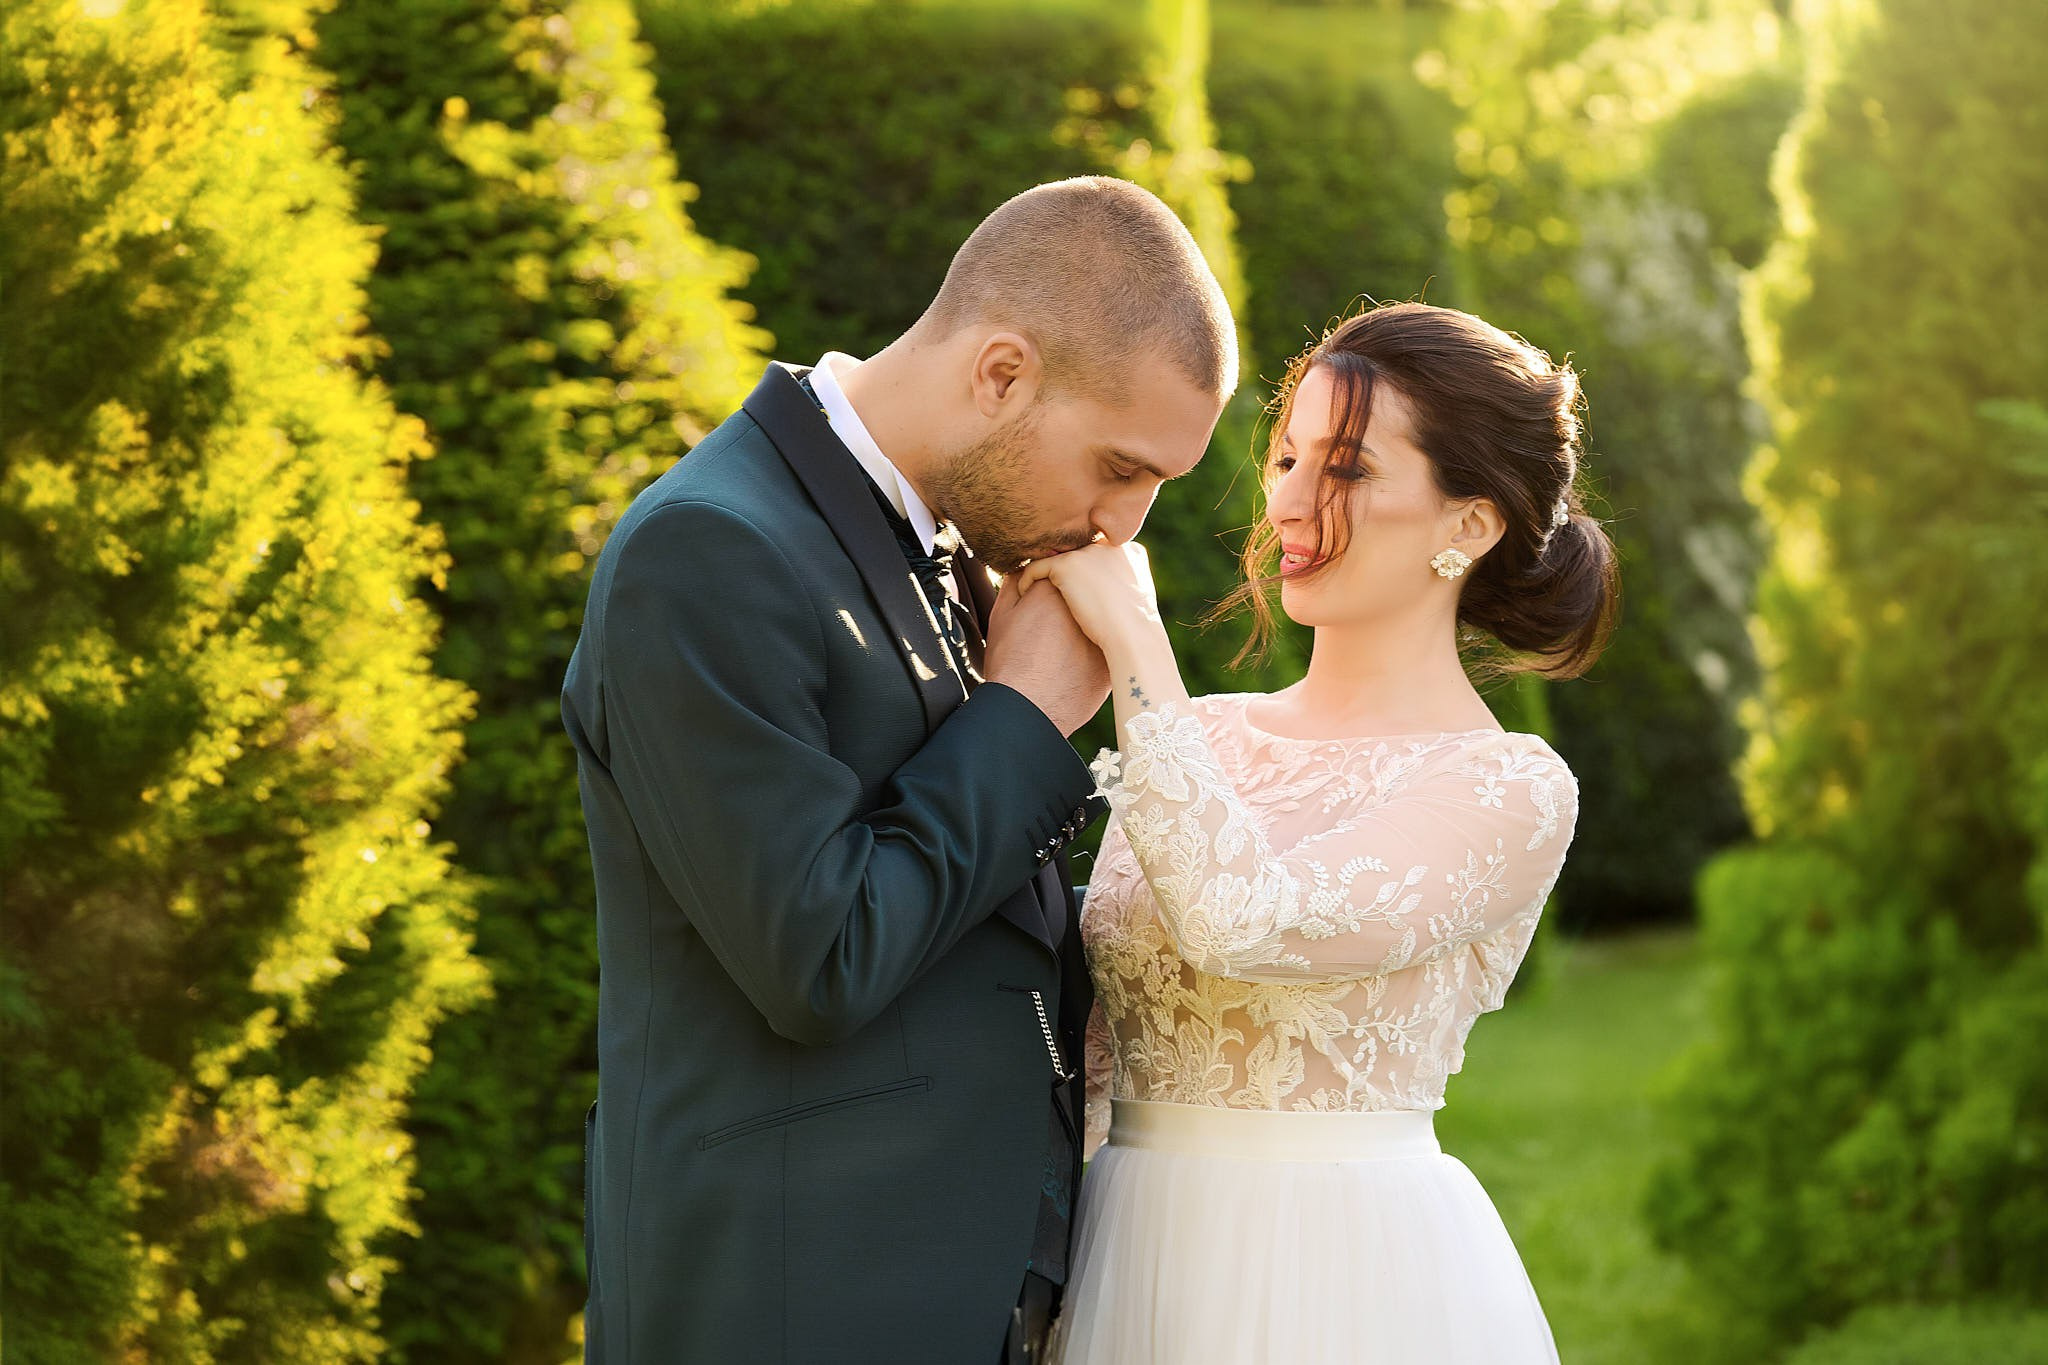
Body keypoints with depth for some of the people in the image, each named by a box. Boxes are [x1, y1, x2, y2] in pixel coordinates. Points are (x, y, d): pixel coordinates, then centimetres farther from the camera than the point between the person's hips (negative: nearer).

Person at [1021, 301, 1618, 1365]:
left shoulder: (1512, 791, -10)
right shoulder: (1200, 739, 7)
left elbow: (1247, 922, -26)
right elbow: (1089, 1048, 11)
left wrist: (1134, 641, -18)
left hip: (1355, 1275, -5)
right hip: (1134, 1264, 5)